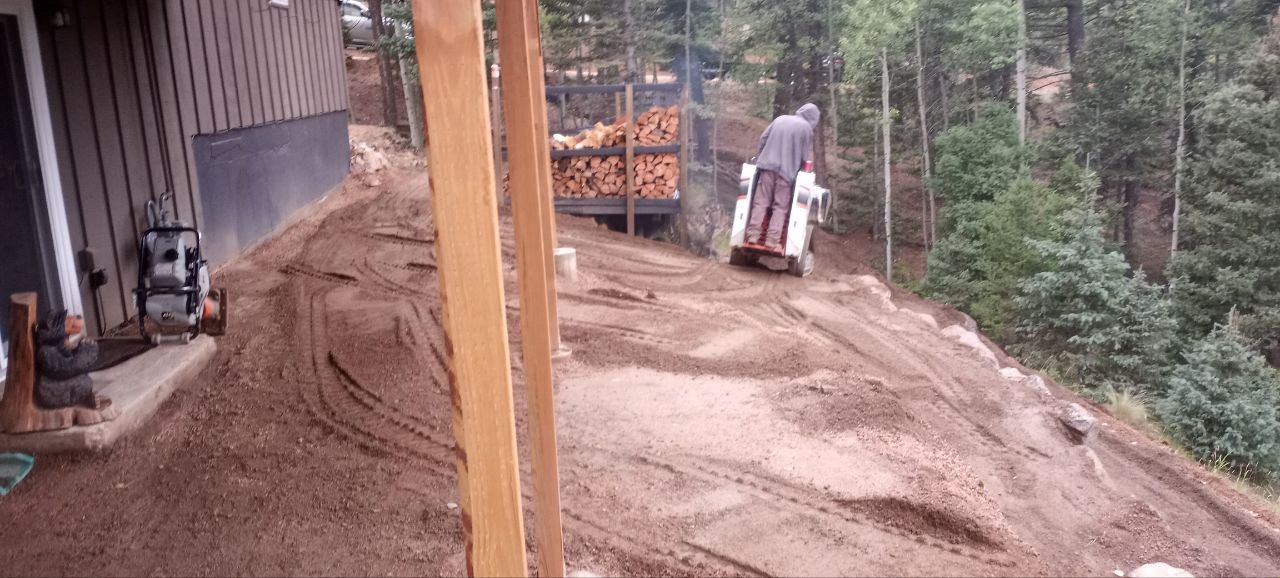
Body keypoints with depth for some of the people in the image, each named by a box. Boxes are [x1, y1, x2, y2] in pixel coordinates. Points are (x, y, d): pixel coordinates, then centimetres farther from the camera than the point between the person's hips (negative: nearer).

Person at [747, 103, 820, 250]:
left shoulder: (780, 119, 14)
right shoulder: (806, 128, 0)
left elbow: (763, 138, 15)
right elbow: (807, 156, 0)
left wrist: (762, 155, 29)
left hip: (768, 165, 4)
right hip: (787, 170, -4)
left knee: (760, 202, 5)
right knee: (780, 207, 0)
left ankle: (753, 236, -2)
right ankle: (772, 241, -7)